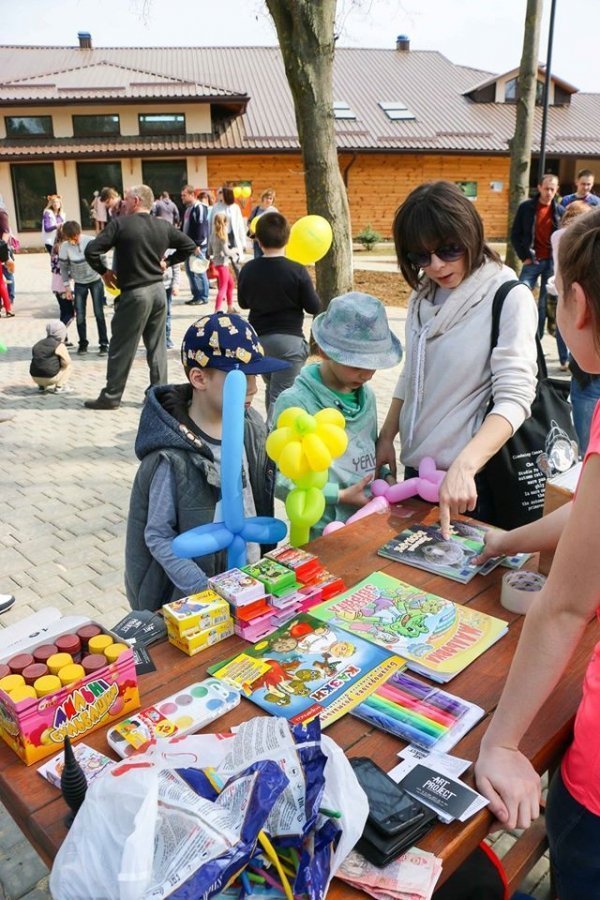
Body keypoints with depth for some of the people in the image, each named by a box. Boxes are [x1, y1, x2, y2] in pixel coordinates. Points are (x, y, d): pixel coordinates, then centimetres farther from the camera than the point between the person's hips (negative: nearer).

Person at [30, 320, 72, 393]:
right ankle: (59, 387, 3)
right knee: (69, 367, 15)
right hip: (51, 378, -7)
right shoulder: (59, 346, -5)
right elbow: (66, 362, -10)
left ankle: (42, 385, 19)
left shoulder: (38, 344, 16)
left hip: (35, 377, 7)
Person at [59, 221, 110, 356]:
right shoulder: (65, 247, -16)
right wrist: (67, 287, -4)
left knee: (99, 313, -3)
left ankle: (104, 344, 4)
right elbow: (63, 267, -5)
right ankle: (83, 343, 18)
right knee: (80, 316, 2)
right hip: (79, 284, 1)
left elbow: (102, 259, -7)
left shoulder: (91, 241, -19)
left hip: (96, 281, -1)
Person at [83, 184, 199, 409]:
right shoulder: (164, 226, 5)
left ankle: (111, 396, 11)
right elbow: (189, 246, 14)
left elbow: (91, 250, -15)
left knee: (121, 348, 3)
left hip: (134, 294, -5)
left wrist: (104, 272, 0)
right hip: (158, 290, 5)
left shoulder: (120, 223, -10)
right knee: (157, 347, 11)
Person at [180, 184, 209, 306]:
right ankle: (196, 295, 18)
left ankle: (203, 297, 3)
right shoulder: (187, 208, 17)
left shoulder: (199, 208, -11)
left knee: (199, 272, -5)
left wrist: (198, 244, -22)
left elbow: (202, 227, -18)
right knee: (189, 271, 11)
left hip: (197, 246, -9)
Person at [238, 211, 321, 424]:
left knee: (271, 389, 24)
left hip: (258, 338, 5)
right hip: (289, 340, -5)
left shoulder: (248, 270, -3)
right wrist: (308, 288, 10)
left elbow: (243, 303, 11)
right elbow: (314, 308, -8)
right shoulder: (297, 271, -14)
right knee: (281, 395, -2)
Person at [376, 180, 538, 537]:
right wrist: (386, 438, 9)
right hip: (416, 467, 6)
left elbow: (515, 397, -21)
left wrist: (463, 467, -32)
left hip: (473, 476, -6)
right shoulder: (423, 296, 6)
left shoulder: (510, 297, -13)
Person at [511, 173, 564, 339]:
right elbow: (515, 235, 2)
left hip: (552, 262, 1)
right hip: (532, 261, -1)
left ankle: (536, 339, 14)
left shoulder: (560, 211, 3)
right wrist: (524, 256, -5)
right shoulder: (526, 207, -1)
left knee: (544, 303, 5)